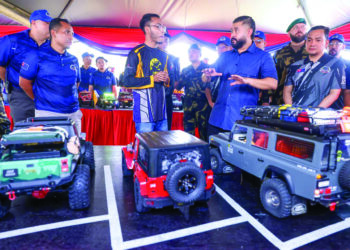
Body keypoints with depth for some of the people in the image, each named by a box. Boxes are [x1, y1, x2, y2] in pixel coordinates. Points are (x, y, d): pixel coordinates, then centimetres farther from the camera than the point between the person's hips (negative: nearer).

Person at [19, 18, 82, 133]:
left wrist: (68, 99, 14)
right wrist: (41, 100, 9)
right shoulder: (37, 55, -2)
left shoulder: (73, 60, 10)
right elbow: (24, 83, 3)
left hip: (73, 113, 4)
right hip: (47, 114, -4)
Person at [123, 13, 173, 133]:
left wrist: (167, 79, -2)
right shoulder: (136, 53, -3)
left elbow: (171, 78, 22)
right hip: (144, 112, -6)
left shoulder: (164, 55, 17)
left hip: (161, 111, 6)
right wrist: (152, 78, -14)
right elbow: (127, 81, -11)